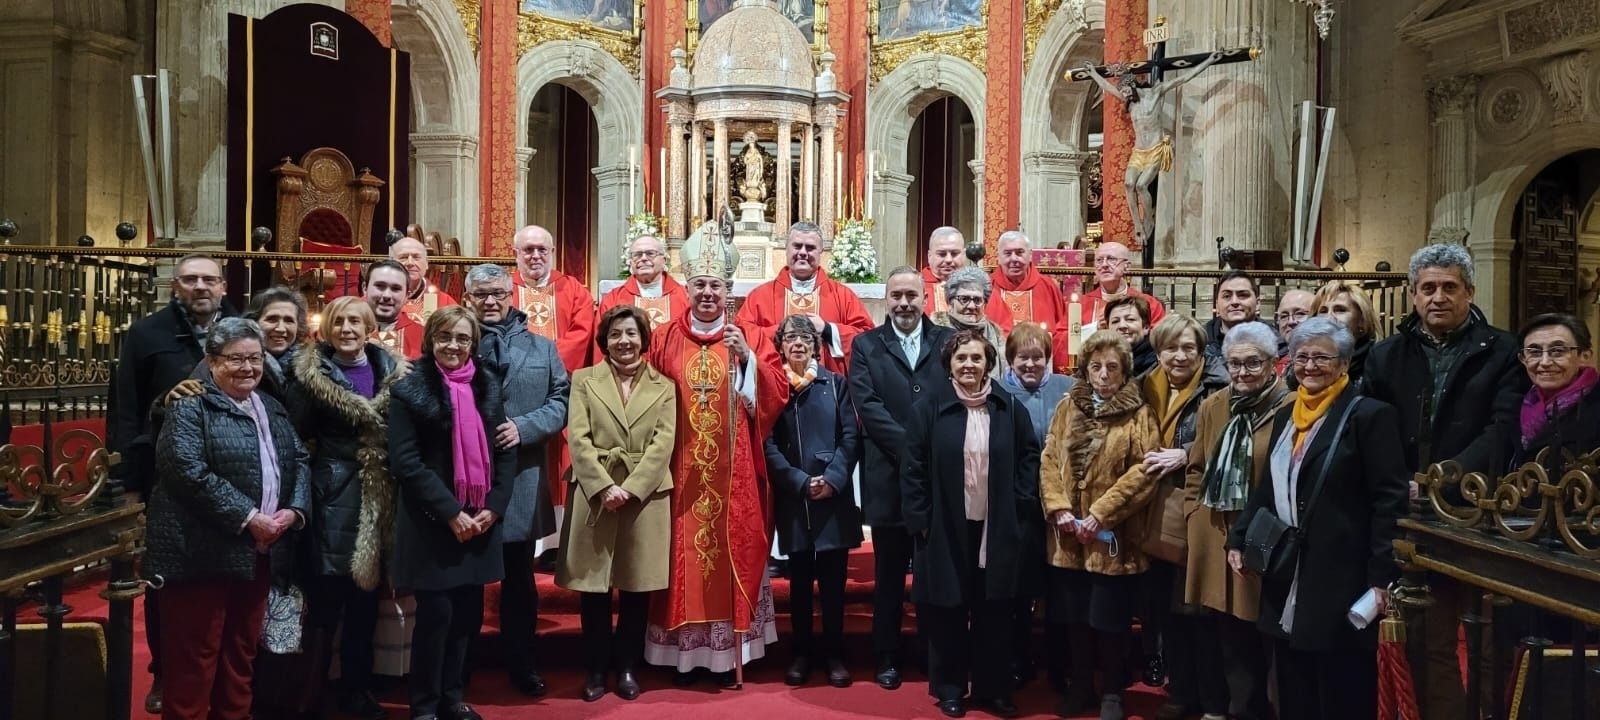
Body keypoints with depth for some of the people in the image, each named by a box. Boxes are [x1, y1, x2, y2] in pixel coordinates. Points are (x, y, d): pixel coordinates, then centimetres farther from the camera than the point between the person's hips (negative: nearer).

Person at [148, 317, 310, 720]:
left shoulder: (271, 409, 15)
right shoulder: (190, 406, -8)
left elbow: (299, 460, 13)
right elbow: (188, 472, -20)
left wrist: (293, 510, -6)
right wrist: (248, 518, -21)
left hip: (259, 552, 7)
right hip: (203, 551, -7)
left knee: (241, 653, 15)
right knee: (195, 658, -1)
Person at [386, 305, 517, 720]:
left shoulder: (486, 386, 9)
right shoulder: (410, 390, -5)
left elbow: (505, 451, 9)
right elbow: (405, 461, -11)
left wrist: (494, 506, -5)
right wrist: (450, 512, -16)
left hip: (480, 520, 5)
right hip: (431, 521, -4)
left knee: (469, 613, 9)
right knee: (436, 613, -3)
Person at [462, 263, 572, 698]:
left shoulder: (541, 348, 9)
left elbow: (561, 400, 3)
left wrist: (523, 427, -12)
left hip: (522, 477, 2)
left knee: (519, 578, 12)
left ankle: (520, 663, 24)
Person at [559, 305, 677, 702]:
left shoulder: (664, 387, 10)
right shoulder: (584, 380, 8)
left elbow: (663, 444, -1)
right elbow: (579, 439, -3)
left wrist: (631, 488, -12)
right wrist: (605, 487, -14)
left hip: (646, 497, 1)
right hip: (595, 495, 0)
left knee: (636, 588, 5)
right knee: (594, 587, 3)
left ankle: (627, 667, 18)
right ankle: (596, 668, 15)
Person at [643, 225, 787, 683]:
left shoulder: (750, 338, 5)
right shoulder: (665, 340, 6)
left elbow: (778, 394, -5)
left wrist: (748, 359, -18)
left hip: (733, 471, 0)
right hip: (682, 469, 1)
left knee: (732, 549, 3)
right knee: (684, 552, 3)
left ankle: (728, 649, 12)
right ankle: (684, 650, 12)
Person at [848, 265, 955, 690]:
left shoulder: (948, 342, 6)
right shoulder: (866, 345, 5)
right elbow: (868, 405, -6)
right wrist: (911, 446, -15)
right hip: (889, 477, 0)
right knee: (889, 575, 9)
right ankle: (886, 657, 19)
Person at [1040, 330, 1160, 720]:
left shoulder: (1139, 414, -5)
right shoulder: (1067, 407, 8)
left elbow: (1144, 470, -13)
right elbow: (1049, 460, 4)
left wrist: (1101, 513, -17)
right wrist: (1058, 509, -10)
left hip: (1113, 536, -4)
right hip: (1068, 535, 4)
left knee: (1109, 619, 5)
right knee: (1075, 616, 13)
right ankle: (1081, 684, 30)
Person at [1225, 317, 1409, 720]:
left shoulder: (1369, 415, -8)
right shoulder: (1287, 415, 14)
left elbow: (1389, 501, -12)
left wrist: (1382, 576, -17)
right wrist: (1238, 539, 8)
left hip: (1342, 584, -7)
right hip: (1288, 584, 7)